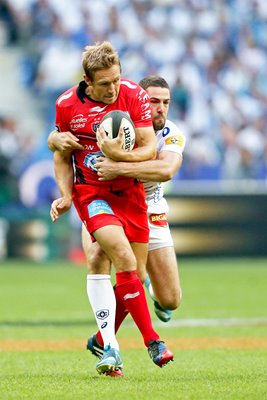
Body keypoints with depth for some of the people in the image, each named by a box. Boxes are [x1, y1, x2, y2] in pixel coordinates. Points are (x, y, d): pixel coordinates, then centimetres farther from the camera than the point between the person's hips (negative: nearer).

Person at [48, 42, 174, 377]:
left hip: (129, 190, 2)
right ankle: (151, 340, -20)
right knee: (124, 259, -23)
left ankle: (104, 341, 21)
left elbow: (149, 149, -9)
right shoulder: (67, 105, -6)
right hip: (90, 191, -2)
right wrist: (65, 196, -3)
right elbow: (62, 156, 8)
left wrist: (119, 156, -27)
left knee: (134, 273, 2)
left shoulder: (134, 96, -8)